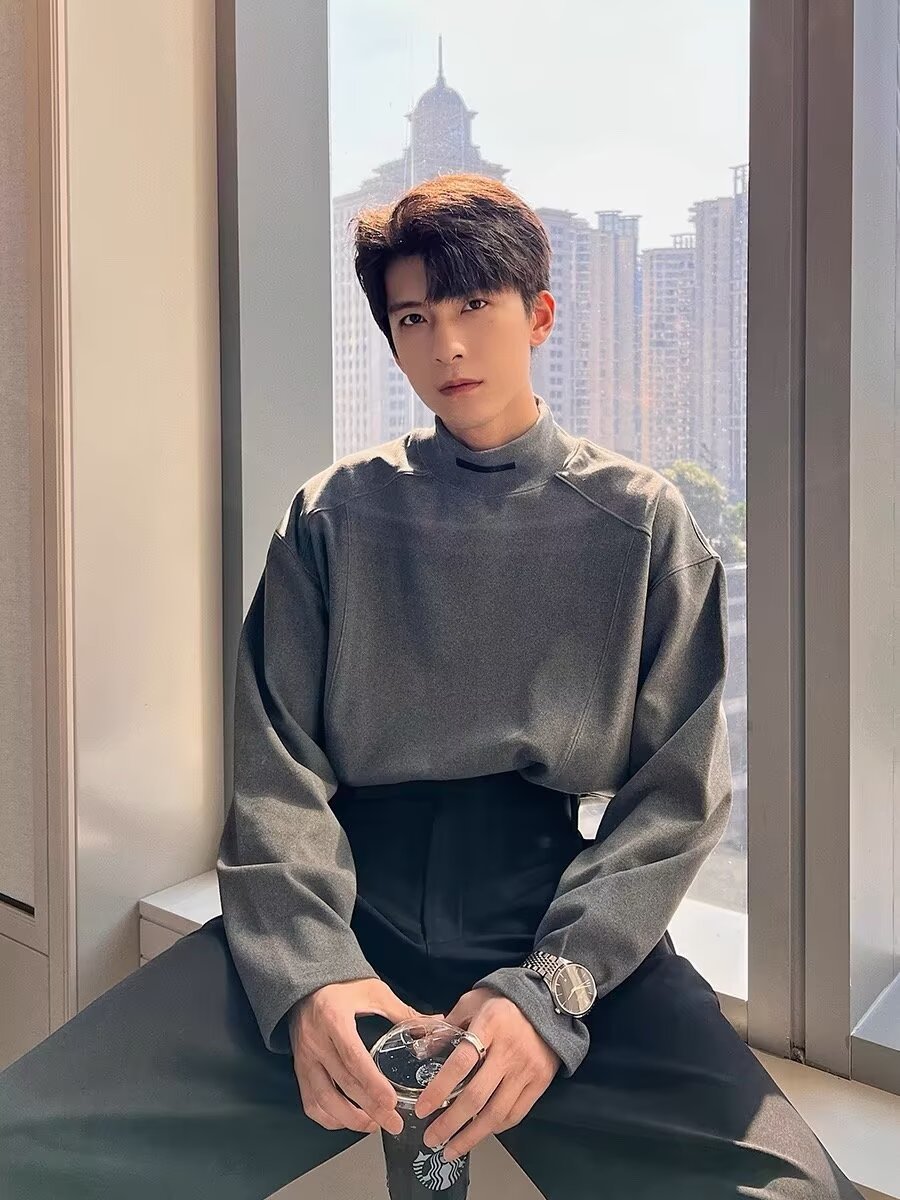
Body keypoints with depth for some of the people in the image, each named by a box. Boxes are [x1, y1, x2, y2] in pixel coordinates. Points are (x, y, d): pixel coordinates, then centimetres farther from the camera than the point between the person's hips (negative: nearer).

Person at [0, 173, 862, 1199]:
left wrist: (550, 991, -15)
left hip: (564, 933, 1)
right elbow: (278, 774, 0)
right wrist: (310, 975, -17)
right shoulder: (334, 516, 7)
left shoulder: (644, 525, 5)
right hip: (346, 917, 0)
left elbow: (677, 796, -1)